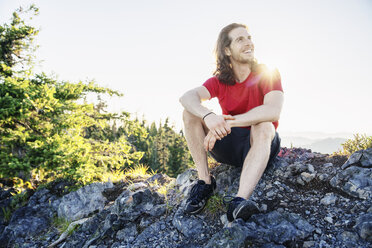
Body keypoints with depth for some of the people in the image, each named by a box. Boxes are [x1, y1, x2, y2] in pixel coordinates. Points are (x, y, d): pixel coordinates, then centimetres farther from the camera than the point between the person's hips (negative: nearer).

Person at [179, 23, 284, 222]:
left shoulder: (267, 74, -9)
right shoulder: (220, 81, -1)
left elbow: (273, 111, -29)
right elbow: (186, 97, -21)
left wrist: (227, 123, -35)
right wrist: (209, 116, -43)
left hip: (260, 146, -2)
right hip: (228, 145, 3)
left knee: (263, 126, -37)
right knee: (191, 111, -16)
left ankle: (240, 200, -51)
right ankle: (204, 181, -19)